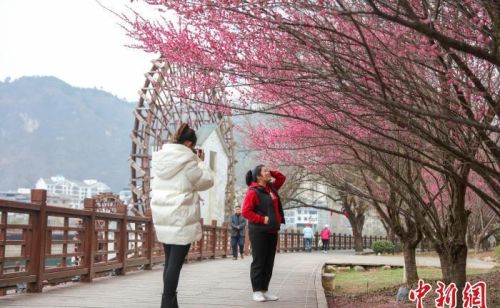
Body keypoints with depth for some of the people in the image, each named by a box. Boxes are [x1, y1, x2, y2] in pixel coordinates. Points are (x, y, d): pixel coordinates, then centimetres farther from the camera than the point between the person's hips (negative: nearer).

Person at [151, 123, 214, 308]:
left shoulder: (159, 158, 8)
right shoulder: (187, 159, -12)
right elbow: (206, 182, -2)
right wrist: (200, 163, 10)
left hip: (162, 215, 7)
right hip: (181, 216, -7)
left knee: (169, 261, 13)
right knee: (175, 263, -5)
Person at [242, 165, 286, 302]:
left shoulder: (271, 187, 13)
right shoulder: (253, 192, -11)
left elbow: (281, 177, 28)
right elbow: (246, 212, -16)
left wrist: (271, 173, 11)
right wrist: (262, 219, -19)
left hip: (272, 231, 8)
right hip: (259, 232, -8)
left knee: (269, 262, 8)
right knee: (259, 262, -4)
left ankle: (265, 290, 14)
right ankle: (256, 291, 1)